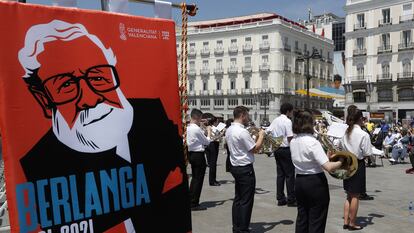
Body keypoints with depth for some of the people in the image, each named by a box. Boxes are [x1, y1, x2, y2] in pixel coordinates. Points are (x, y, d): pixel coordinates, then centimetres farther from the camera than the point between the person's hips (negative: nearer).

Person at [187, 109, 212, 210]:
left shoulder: (188, 128, 8)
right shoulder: (197, 129, -18)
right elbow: (207, 142, -8)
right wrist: (209, 132, 5)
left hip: (191, 154, 9)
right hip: (198, 155, -9)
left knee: (194, 178, 18)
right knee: (198, 179, -1)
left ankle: (190, 201, 25)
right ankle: (194, 204, 4)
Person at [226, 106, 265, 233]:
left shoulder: (229, 130, 8)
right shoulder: (242, 131, -21)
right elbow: (255, 148, -16)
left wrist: (252, 136, 14)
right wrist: (261, 135, -3)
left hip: (235, 167, 10)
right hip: (245, 169, -9)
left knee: (238, 198, 16)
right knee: (246, 201, 0)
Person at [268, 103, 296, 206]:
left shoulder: (275, 120, 10)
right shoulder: (287, 121, -13)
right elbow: (290, 138, -19)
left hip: (277, 149, 7)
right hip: (286, 149, -7)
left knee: (280, 174, 11)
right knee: (290, 175, 0)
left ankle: (280, 199, 14)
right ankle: (291, 200, 4)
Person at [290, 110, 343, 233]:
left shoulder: (293, 142, 2)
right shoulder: (312, 142, -20)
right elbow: (329, 167, -25)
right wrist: (341, 161, -7)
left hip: (299, 181, 7)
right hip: (316, 183, -6)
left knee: (302, 218, 17)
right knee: (316, 221, 6)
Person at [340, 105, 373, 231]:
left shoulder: (345, 133, 0)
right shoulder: (363, 135, -17)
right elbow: (367, 154, -13)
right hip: (358, 165, -6)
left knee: (349, 195, 17)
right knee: (355, 196, 7)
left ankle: (346, 222, 22)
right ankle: (352, 223, 18)